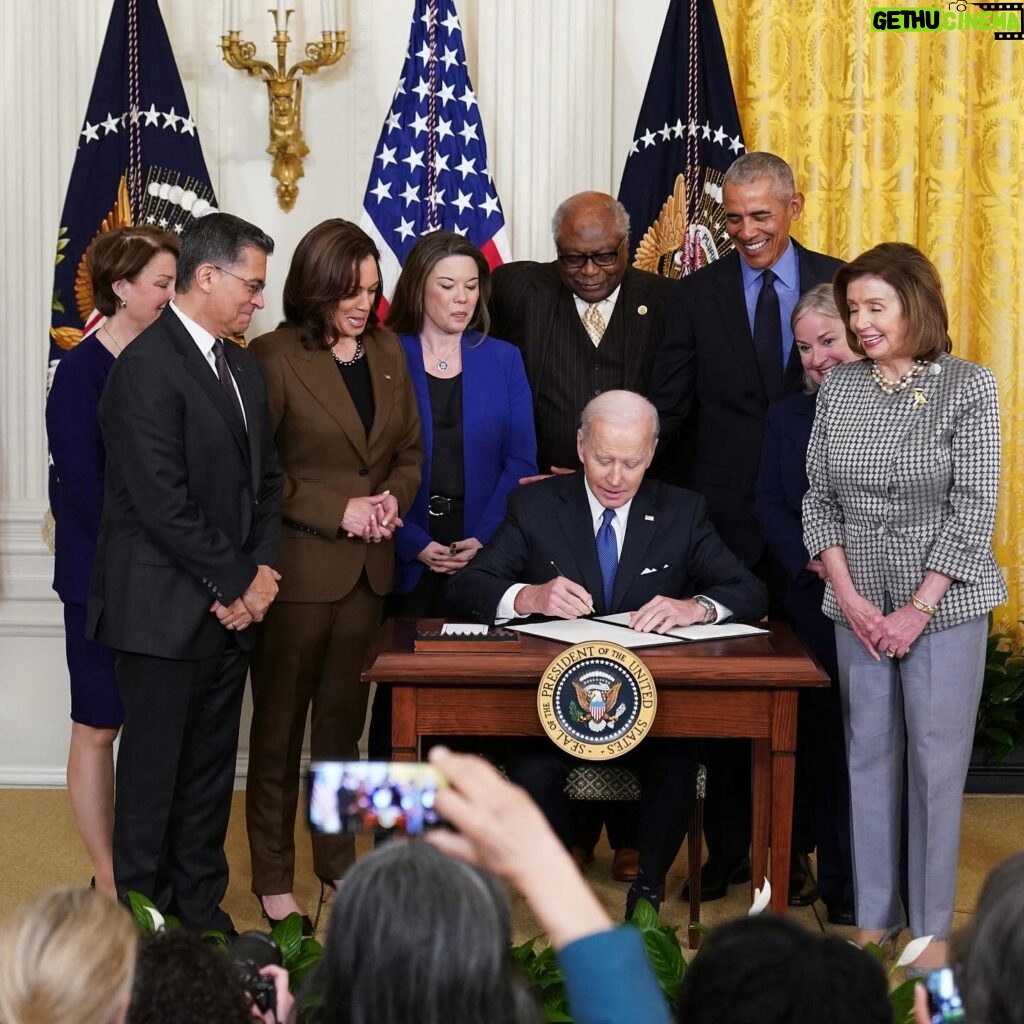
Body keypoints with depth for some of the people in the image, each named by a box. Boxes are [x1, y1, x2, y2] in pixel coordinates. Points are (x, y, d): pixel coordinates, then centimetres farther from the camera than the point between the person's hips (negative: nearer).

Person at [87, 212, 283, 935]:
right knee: (155, 769, 2)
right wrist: (235, 584, -13)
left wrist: (262, 571, 1)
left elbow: (265, 476, 17)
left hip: (231, 606, 8)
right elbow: (162, 501, -20)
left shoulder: (242, 366, 14)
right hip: (166, 610, -8)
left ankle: (202, 915, 24)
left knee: (211, 769, 14)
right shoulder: (147, 367, -15)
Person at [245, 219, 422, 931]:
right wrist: (337, 509, -16)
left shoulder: (388, 352, 10)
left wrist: (393, 497, -5)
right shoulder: (276, 356, -9)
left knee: (344, 721, 15)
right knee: (280, 728, 5)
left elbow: (411, 450, 16)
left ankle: (338, 858, 28)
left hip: (368, 568, 5)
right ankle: (273, 879, 15)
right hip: (298, 567, -5)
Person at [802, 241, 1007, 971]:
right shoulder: (839, 388, 4)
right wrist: (849, 596, -6)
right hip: (859, 605, 3)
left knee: (938, 759, 1)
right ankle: (874, 916, 18)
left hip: (944, 602, -3)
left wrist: (917, 609, -13)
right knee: (869, 754, 8)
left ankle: (933, 925, 13)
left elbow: (974, 509, -9)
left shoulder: (969, 387, -7)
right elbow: (819, 498, 5)